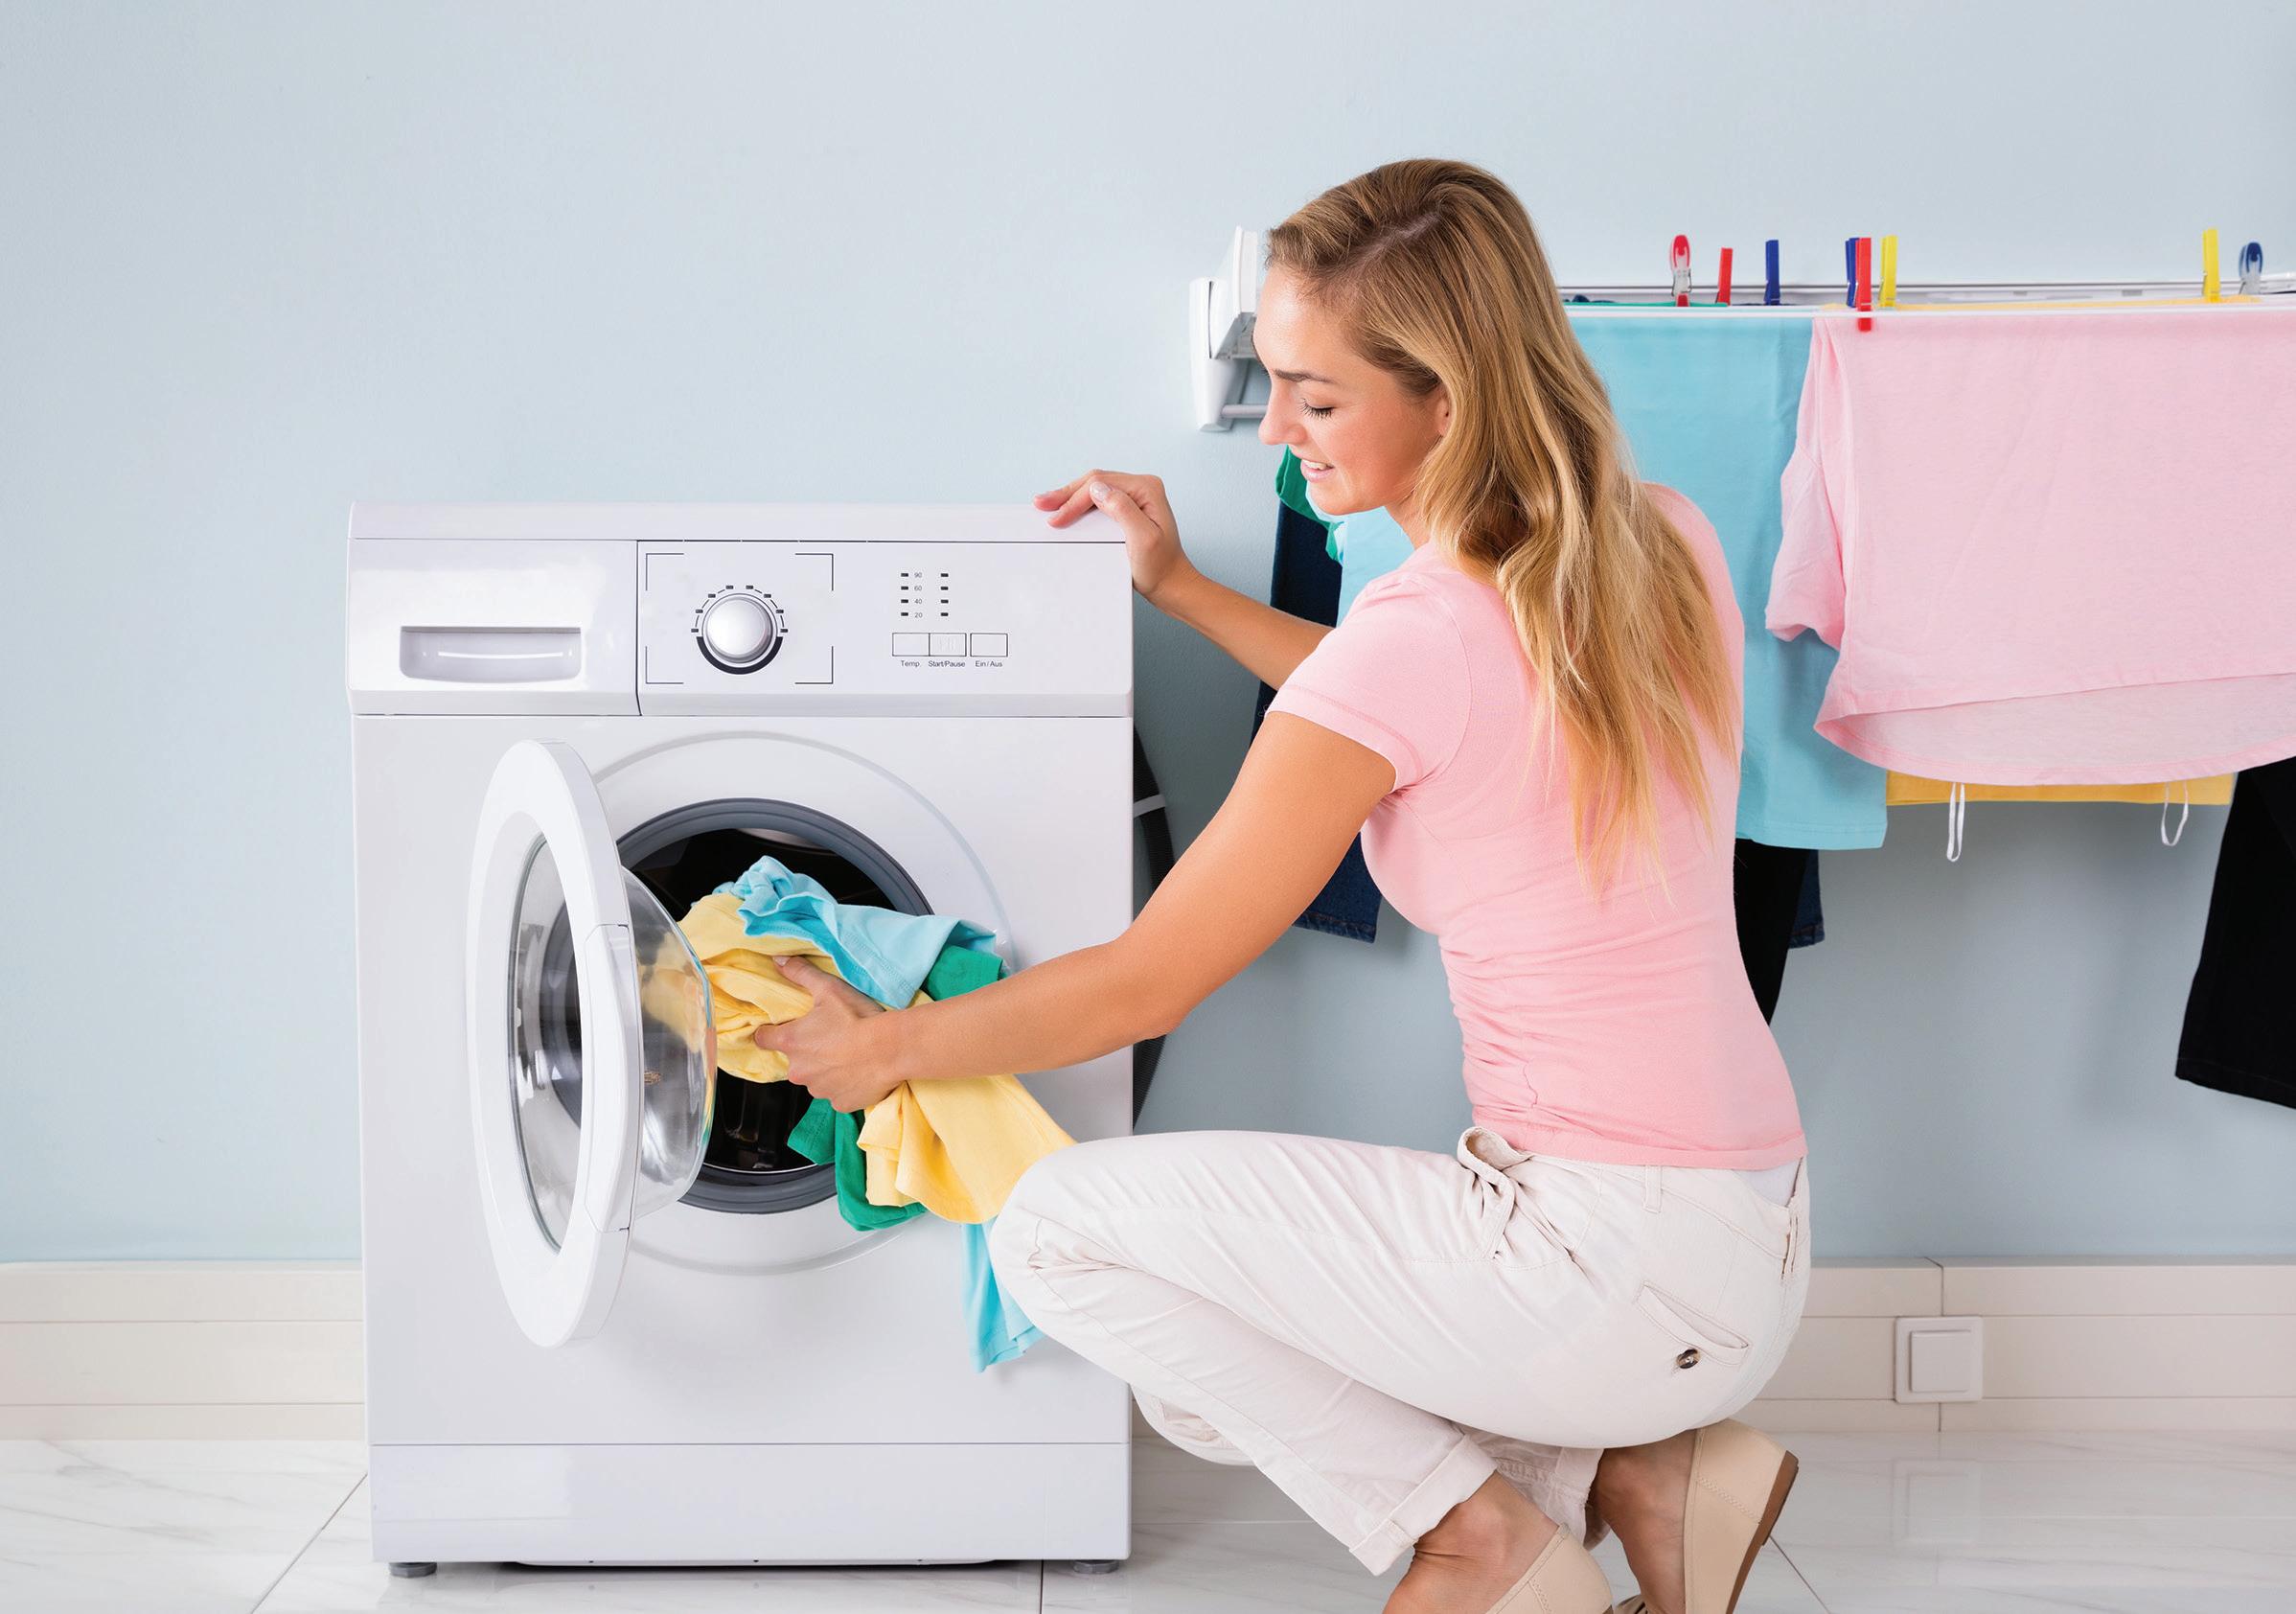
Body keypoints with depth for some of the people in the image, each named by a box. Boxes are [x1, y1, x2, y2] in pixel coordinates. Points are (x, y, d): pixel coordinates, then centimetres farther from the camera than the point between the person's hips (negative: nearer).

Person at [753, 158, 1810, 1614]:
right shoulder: (1666, 547, 2)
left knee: (1063, 1227, -6)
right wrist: (1181, 588, 22)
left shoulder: (1420, 637, -21)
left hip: (1634, 1269, -9)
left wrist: (882, 1046, 2)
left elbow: (1143, 987, -12)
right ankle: (1647, 1466, 12)